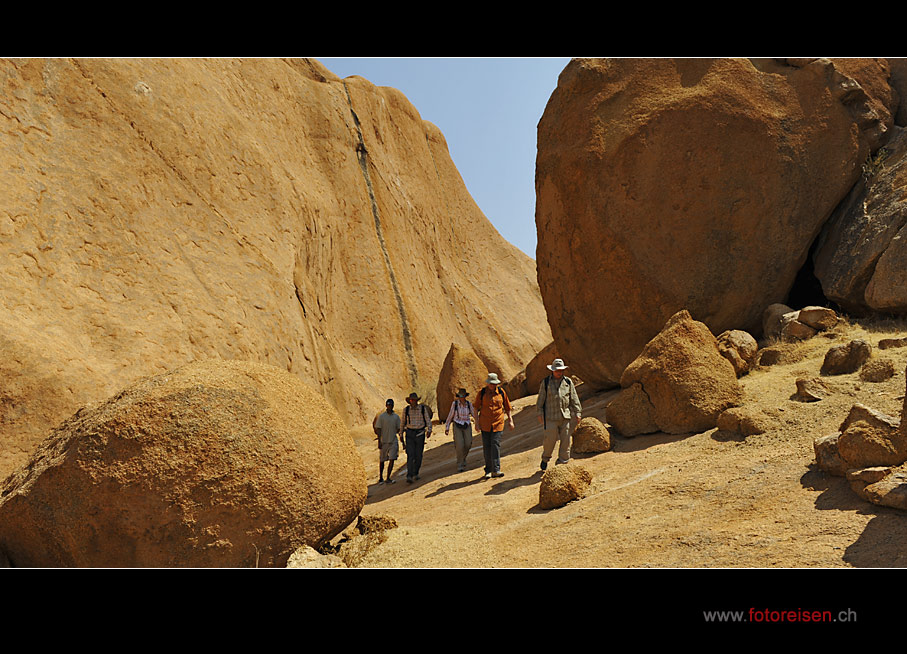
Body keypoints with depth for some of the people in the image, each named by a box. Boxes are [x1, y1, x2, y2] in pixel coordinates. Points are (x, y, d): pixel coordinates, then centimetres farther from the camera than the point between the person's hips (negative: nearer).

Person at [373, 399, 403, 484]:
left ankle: (388, 478, -3)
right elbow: (378, 429, -6)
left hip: (393, 441, 2)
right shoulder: (381, 416, -4)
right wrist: (379, 441, -11)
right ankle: (380, 478, 24)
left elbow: (399, 429, 10)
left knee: (392, 459, -9)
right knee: (382, 460, 8)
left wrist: (401, 438, 2)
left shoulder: (396, 417, 6)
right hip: (383, 441, -2)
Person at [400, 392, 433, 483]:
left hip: (420, 433, 0)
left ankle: (415, 473, 29)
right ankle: (409, 476, -15)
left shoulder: (423, 409, -2)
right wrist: (401, 434, 18)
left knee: (418, 455, 7)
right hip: (410, 434, 0)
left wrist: (429, 430, -20)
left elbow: (428, 421, -3)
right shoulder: (406, 410, 1)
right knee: (410, 455, -11)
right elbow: (403, 422, 14)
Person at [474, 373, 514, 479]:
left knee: (495, 445, -11)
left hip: (498, 423, 0)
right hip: (485, 424, 0)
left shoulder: (501, 392, 3)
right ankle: (488, 470, 12)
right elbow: (476, 408, 5)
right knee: (486, 447, 3)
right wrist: (477, 423, -1)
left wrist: (510, 420, 9)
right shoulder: (481, 393, 0)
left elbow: (507, 407, 13)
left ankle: (496, 470, -12)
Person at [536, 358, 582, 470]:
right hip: (551, 417, -3)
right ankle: (545, 459, 19)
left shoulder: (568, 382, 9)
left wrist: (577, 412, 6)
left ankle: (562, 462, 11)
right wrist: (540, 413, 0)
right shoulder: (546, 382, 2)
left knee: (565, 440, 2)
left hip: (565, 416, 3)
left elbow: (574, 398, 12)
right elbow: (541, 399, 4)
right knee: (550, 439, -5)